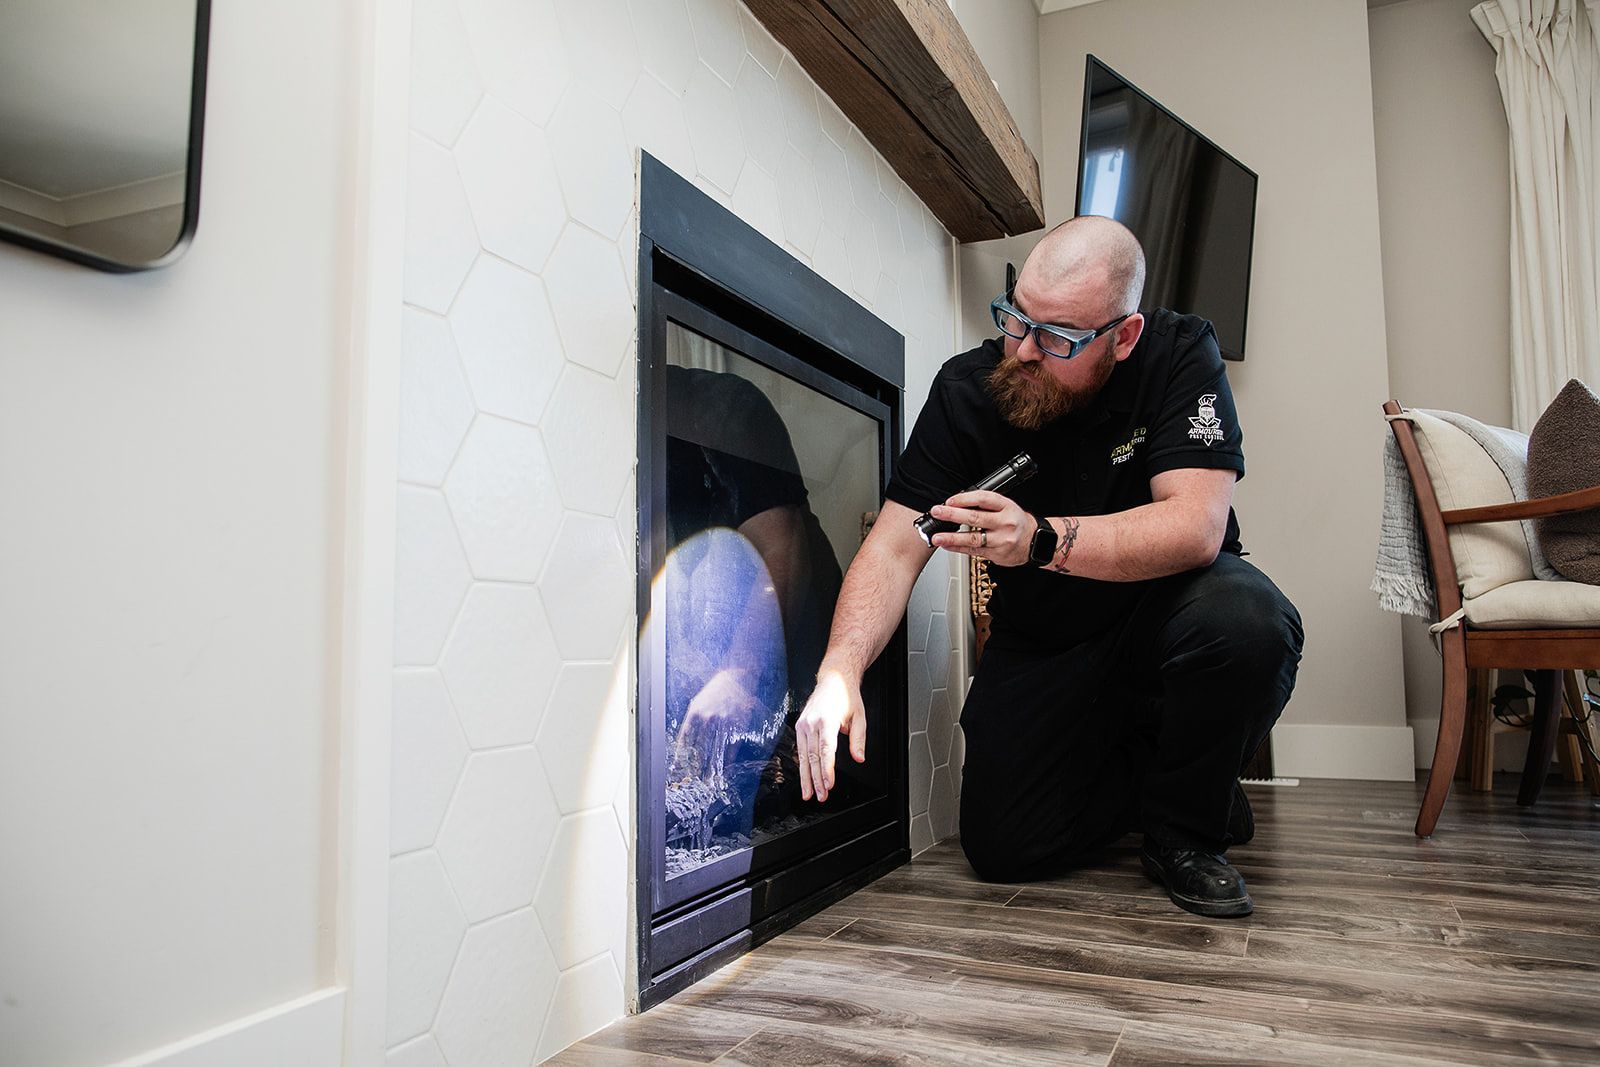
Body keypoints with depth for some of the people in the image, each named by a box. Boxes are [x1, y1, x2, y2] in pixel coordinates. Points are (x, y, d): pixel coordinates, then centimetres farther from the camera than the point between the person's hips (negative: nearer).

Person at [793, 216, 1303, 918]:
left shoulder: (1181, 355, -17)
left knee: (1248, 620, -35)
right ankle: (1149, 774, 21)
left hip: (1164, 610, -1)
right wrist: (839, 673, -36)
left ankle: (1187, 829, -6)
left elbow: (1196, 526, -30)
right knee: (1002, 848, -10)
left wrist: (1042, 540, -45)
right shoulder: (968, 389, -14)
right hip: (1042, 646, 2)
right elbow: (894, 546, -20)